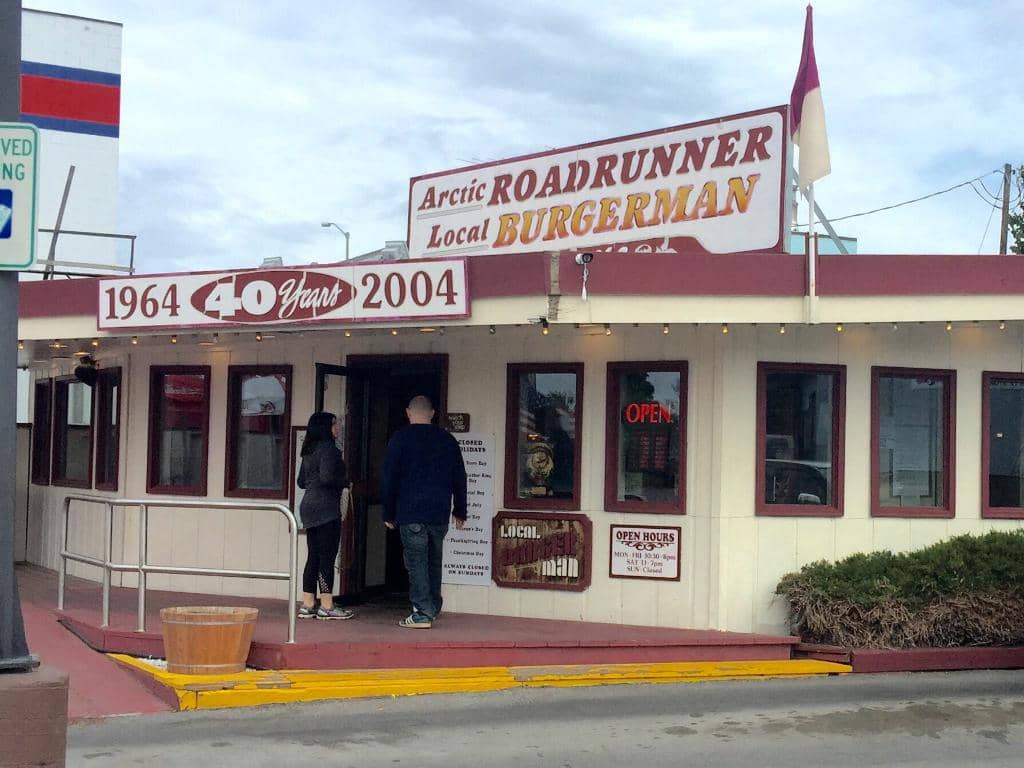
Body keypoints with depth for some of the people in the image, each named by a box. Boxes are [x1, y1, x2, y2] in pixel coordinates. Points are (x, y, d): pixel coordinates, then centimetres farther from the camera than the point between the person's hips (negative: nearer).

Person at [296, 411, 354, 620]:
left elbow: (302, 481, 20)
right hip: (326, 508, -9)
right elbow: (327, 477, -21)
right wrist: (345, 481, -5)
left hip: (309, 507, 9)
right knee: (327, 557, -6)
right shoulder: (328, 449, -11)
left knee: (313, 557, 11)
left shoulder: (309, 452, 16)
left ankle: (307, 605, 12)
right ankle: (326, 606, -4)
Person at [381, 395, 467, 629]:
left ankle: (422, 614, -7)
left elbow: (389, 478, -2)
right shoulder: (447, 440, 10)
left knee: (416, 562, -4)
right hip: (440, 513, 4)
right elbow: (459, 478, 13)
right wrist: (459, 512, 21)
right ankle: (433, 610, 20)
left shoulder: (400, 438, -1)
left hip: (410, 513, -4)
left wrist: (389, 514, 5)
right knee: (434, 561, 14)